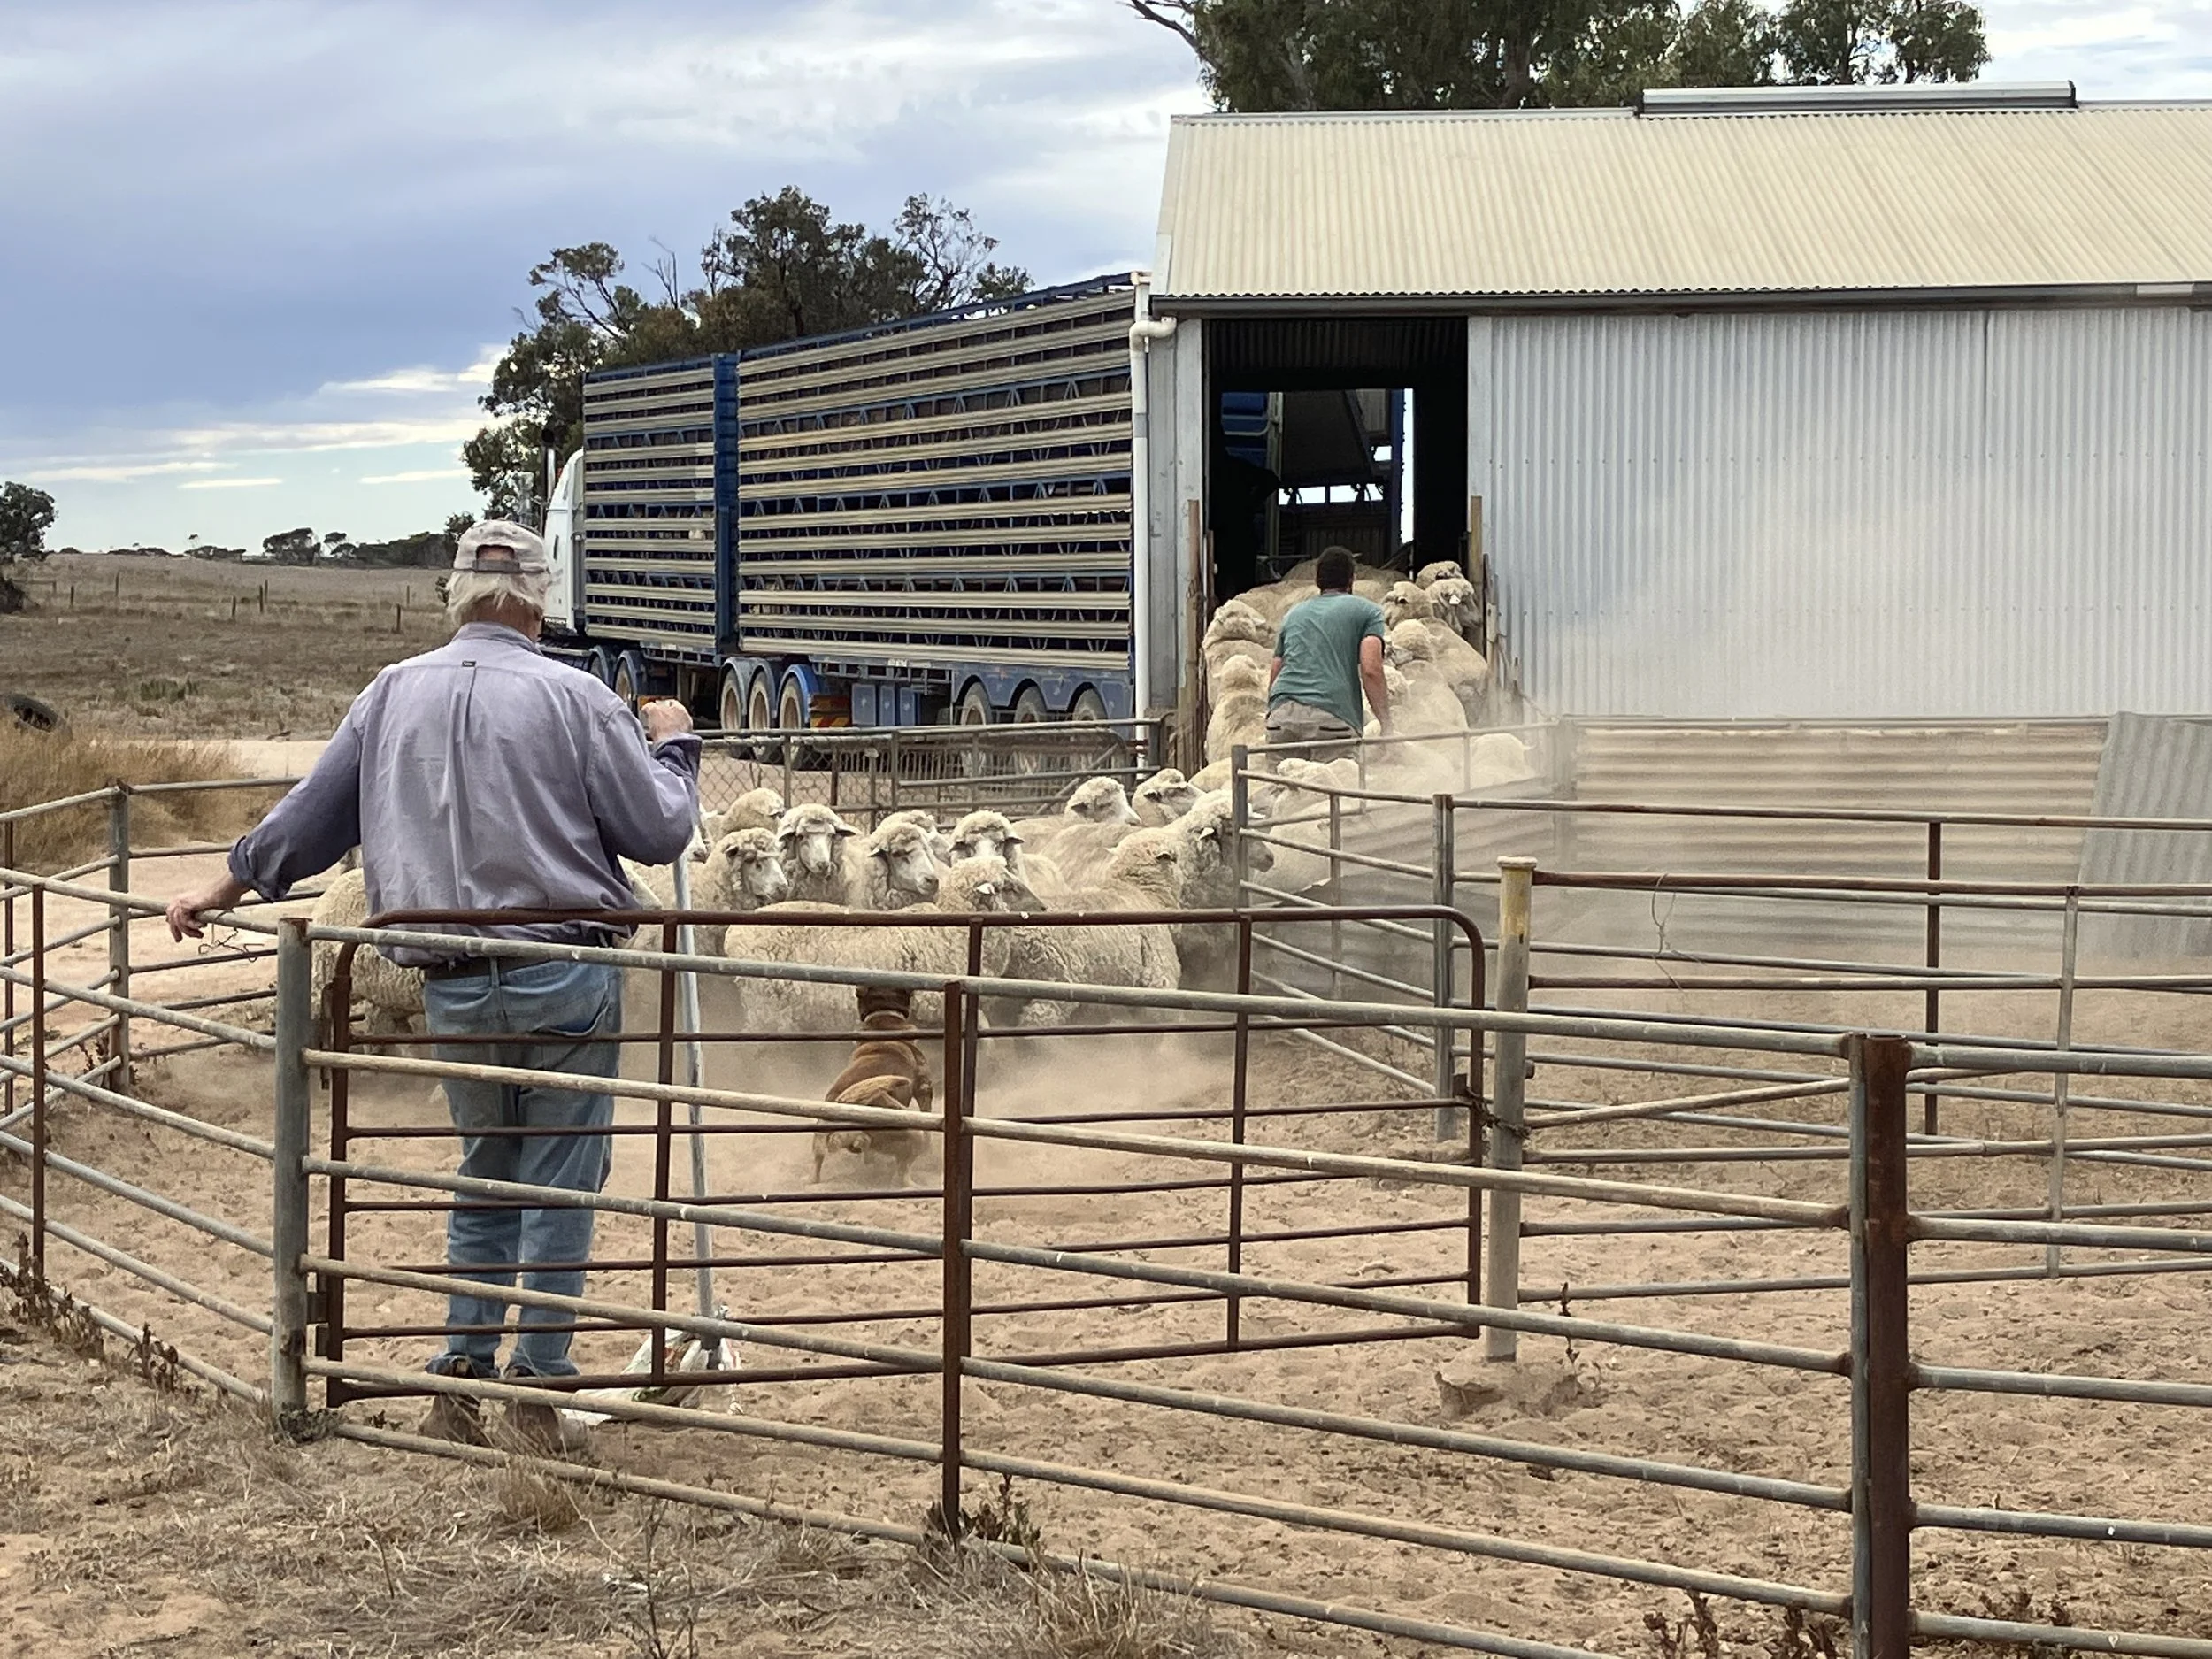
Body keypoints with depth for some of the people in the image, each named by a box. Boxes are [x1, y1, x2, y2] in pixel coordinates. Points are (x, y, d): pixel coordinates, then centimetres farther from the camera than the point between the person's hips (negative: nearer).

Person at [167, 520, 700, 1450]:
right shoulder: (574, 698, -6)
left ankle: (463, 1373, 16)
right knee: (559, 1181, 5)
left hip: (454, 986, 4)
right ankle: (537, 1380, 5)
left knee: (485, 1175, 18)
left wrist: (222, 891, 30)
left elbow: (309, 819, 15)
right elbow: (660, 833, -2)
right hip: (566, 976, -4)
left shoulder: (393, 695, 6)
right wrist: (672, 745, 17)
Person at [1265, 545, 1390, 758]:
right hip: (1332, 715, -4)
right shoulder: (1367, 610, 15)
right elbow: (1370, 670, 0)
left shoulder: (1294, 613, 30)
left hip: (1280, 716, 4)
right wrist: (1386, 724, 1)